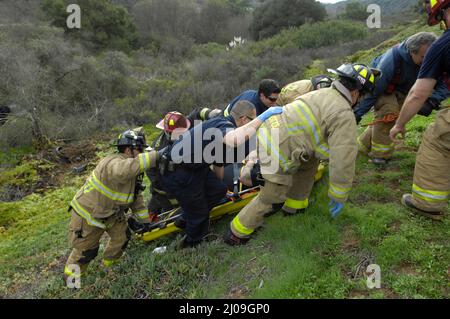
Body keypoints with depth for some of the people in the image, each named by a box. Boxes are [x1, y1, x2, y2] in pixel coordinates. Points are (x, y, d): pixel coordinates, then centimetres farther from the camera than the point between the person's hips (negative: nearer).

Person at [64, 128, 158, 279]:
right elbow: (122, 170, -60)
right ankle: (71, 270, 37)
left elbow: (137, 197, 6)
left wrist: (146, 221, 6)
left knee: (123, 236, 9)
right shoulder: (114, 162, -34)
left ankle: (109, 261, 38)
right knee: (86, 250, 7)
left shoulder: (133, 171, -3)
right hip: (88, 212, -8)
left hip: (110, 213, 8)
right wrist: (155, 155, -60)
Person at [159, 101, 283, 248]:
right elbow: (234, 140, -49)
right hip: (177, 174, -9)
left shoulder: (222, 125, 11)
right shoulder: (225, 125, -21)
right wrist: (263, 117, -39)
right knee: (198, 213, 4)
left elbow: (218, 163, 25)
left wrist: (218, 184, 38)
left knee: (219, 190, 12)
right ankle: (192, 243, 31)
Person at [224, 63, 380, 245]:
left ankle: (294, 203, 38)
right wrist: (338, 197, 0)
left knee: (310, 160, 26)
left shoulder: (322, 93, 15)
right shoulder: (345, 115, -11)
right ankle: (236, 233, 23)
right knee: (271, 197, 9)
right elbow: (344, 160, -12)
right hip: (276, 154, -9)